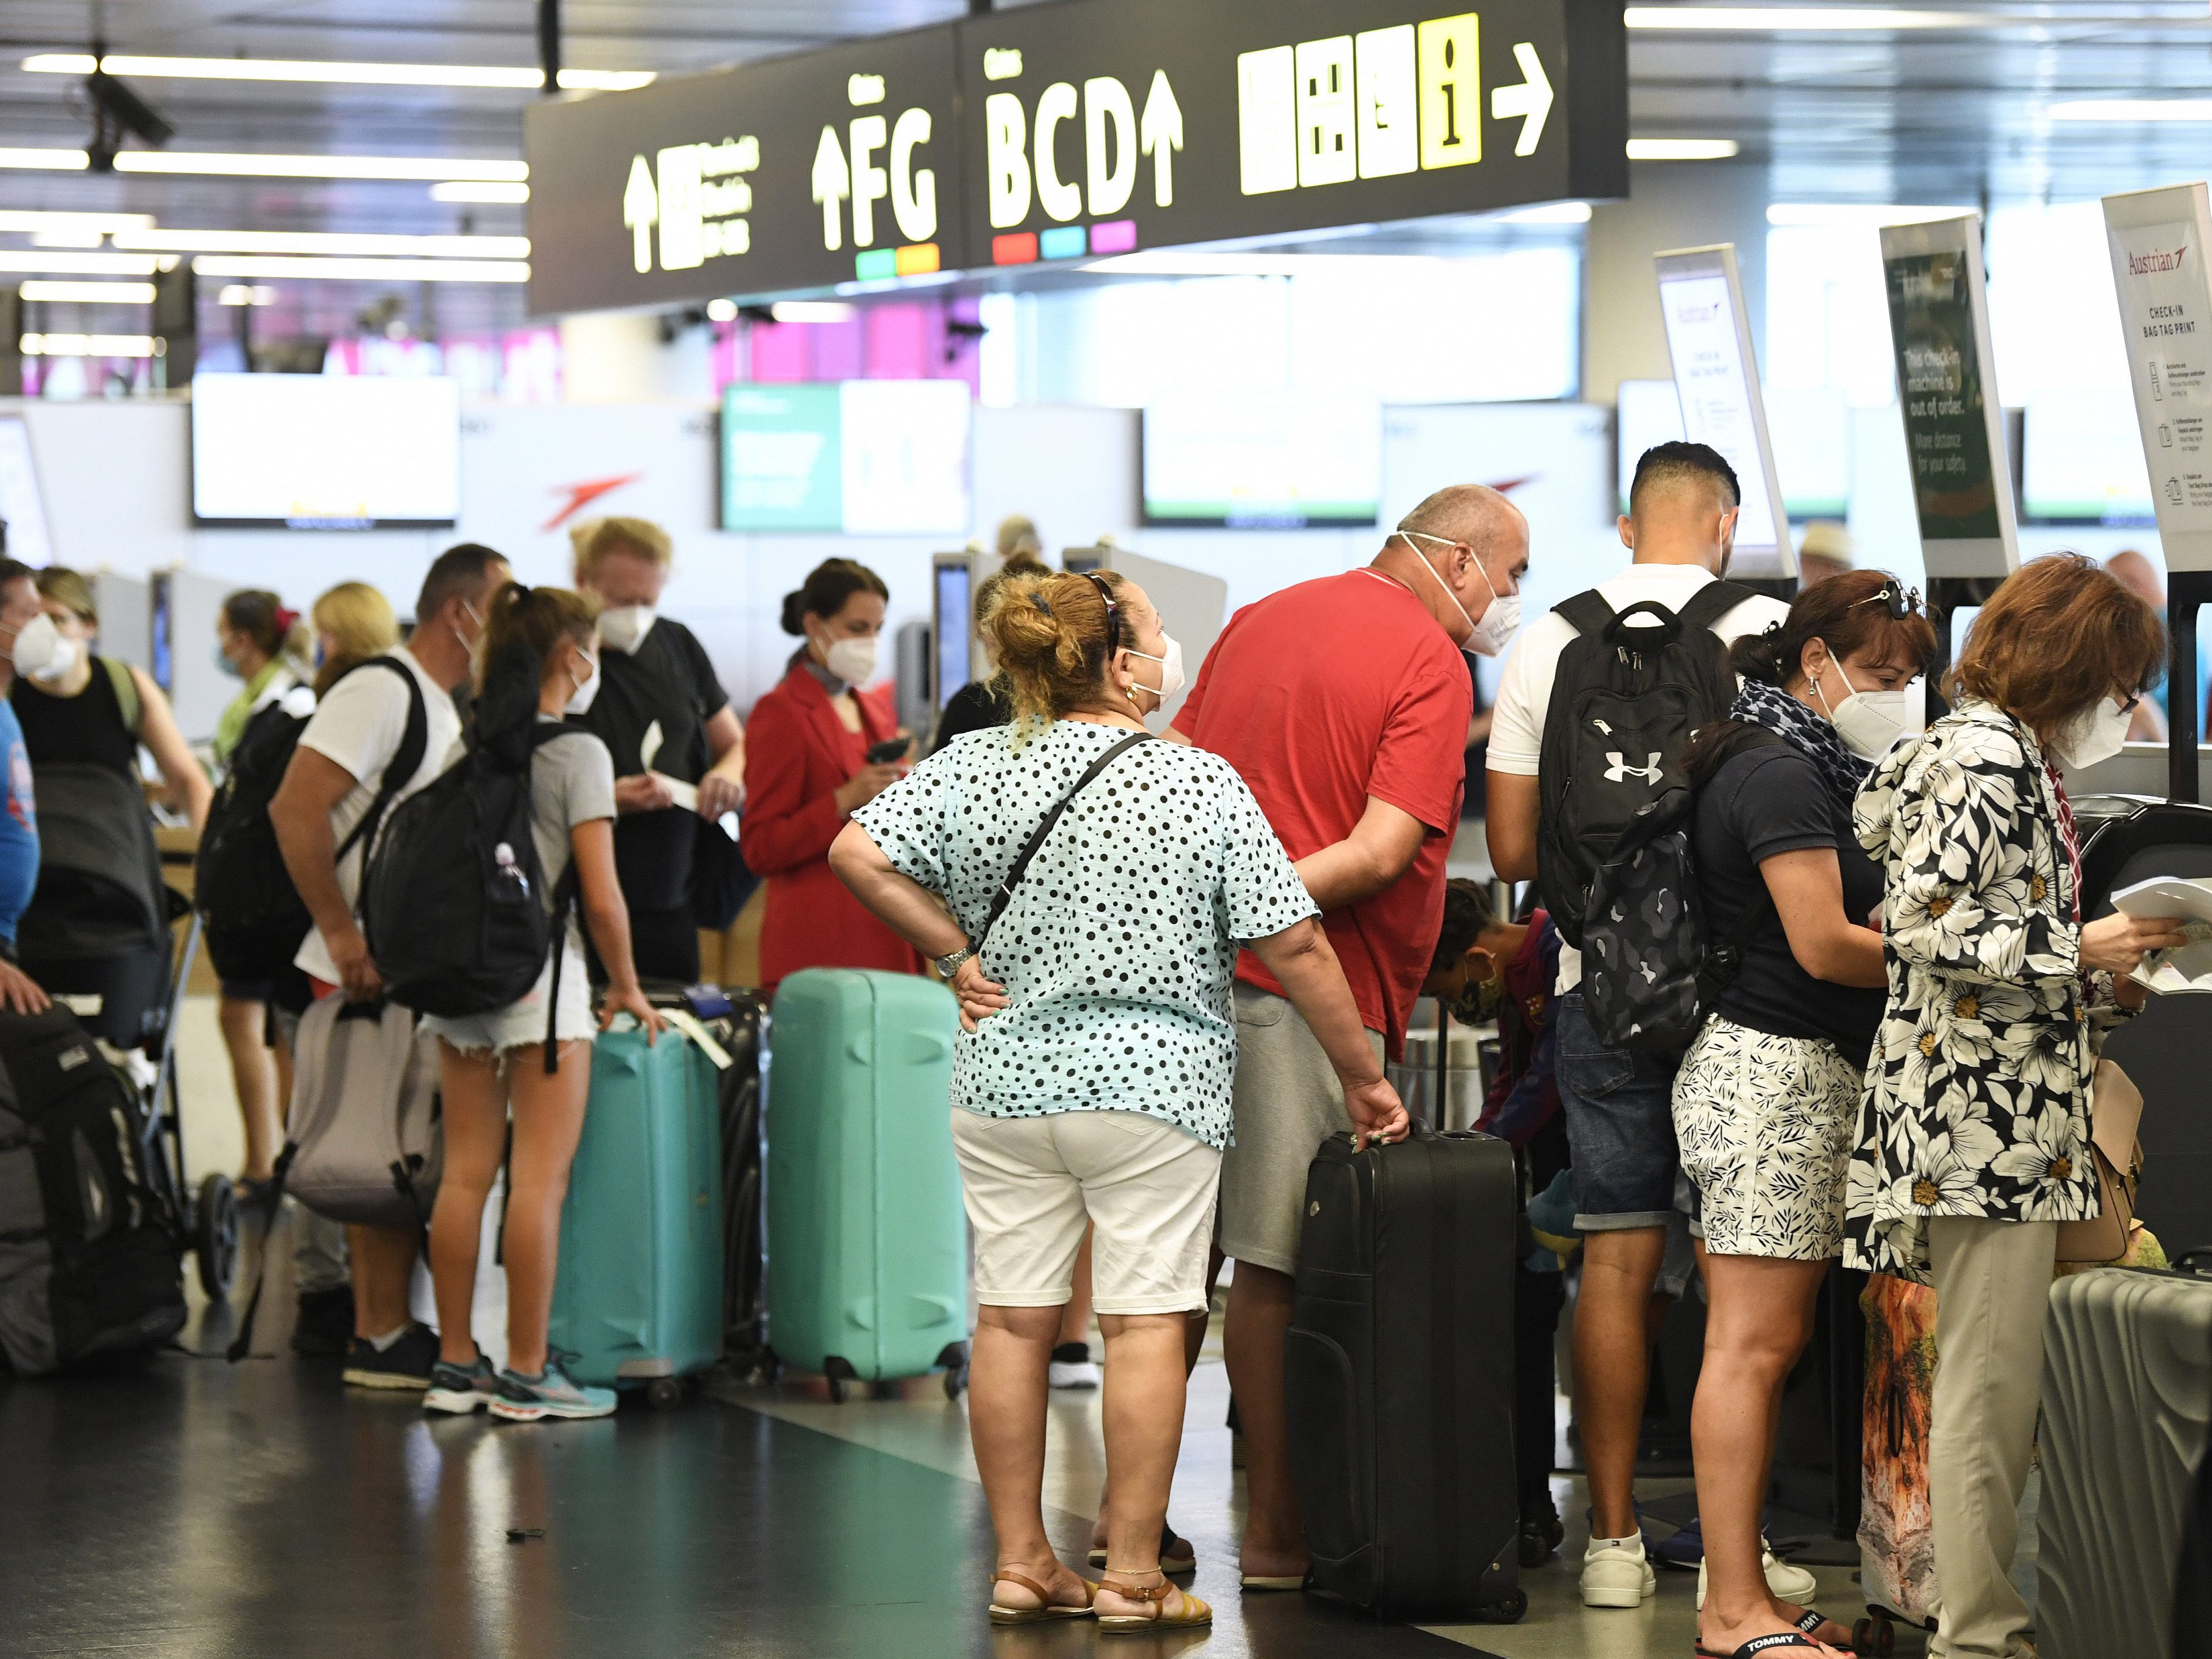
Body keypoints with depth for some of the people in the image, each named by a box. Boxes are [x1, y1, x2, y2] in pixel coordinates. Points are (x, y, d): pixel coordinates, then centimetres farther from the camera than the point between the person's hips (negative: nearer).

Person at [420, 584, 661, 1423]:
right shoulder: (577, 752, -8)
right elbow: (601, 896, -10)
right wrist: (626, 985, 3)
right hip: (539, 976, -6)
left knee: (465, 1173, 9)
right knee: (540, 1178, -2)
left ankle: (455, 1364, 13)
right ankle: (526, 1374, 0)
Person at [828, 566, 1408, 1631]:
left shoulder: (971, 768, 0)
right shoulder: (1203, 786, -8)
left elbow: (857, 854, -6)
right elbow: (1295, 949, -8)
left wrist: (958, 953, 3)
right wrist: (1361, 1078, 2)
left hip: (1004, 1082, 4)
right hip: (1153, 1088, -4)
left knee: (1013, 1320, 9)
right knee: (1145, 1323, 1)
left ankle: (1021, 1563, 14)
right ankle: (1133, 1575, 3)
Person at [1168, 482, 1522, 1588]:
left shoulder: (1260, 620, 18)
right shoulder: (1431, 664, -6)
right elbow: (1386, 850, -16)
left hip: (1192, 966, 8)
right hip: (1307, 989, -8)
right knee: (1279, 1268, -3)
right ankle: (1277, 1532, 4)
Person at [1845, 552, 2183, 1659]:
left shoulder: (2013, 757, 20)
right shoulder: (1986, 757, -12)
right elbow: (1920, 925, -20)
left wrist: (2110, 984, 16)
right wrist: (2078, 952, -15)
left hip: (2008, 1118, 11)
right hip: (1985, 1122, -11)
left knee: (1995, 1388, 13)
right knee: (1989, 1389, -7)